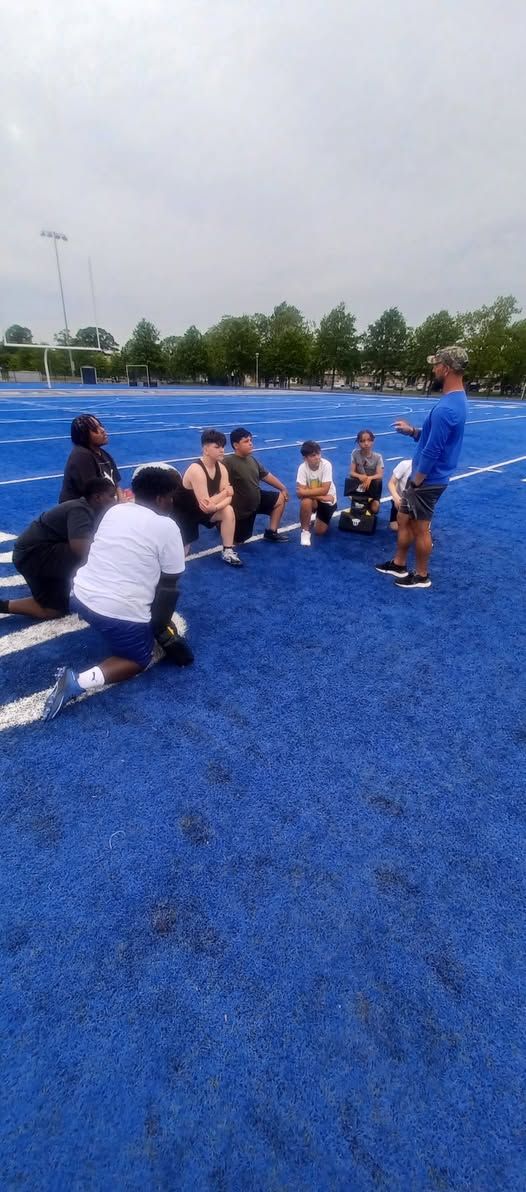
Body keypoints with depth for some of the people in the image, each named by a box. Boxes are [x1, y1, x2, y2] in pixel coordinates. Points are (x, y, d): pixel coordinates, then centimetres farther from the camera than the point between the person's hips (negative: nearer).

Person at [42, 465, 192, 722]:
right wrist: (161, 626, 9)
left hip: (81, 596, 8)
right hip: (120, 612, -7)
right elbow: (168, 588, -6)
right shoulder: (167, 527, -10)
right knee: (139, 660, 15)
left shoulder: (115, 510, 7)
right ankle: (79, 681, -5)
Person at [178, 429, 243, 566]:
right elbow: (205, 507, -32)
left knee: (228, 510, -23)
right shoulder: (196, 470, -30)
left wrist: (215, 506, -36)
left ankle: (228, 551, -10)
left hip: (206, 510, 6)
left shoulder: (221, 468, -7)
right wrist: (225, 492, -20)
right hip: (184, 514, -6)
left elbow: (228, 497, -15)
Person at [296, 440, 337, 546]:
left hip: (327, 499, 0)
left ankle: (321, 516, 32)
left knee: (320, 531, -4)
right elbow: (300, 493, -27)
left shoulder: (326, 465, -24)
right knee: (306, 502, -37)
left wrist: (305, 491, -28)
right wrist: (320, 496, -30)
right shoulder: (302, 467, -21)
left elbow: (324, 490, -28)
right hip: (312, 498, 0)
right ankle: (305, 531, -13)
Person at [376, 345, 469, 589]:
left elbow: (431, 452, -25)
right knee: (403, 519, 18)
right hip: (426, 477, 10)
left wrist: (415, 484, -16)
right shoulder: (457, 399, 9)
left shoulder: (445, 408, -25)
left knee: (420, 528, 4)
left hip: (427, 480, -10)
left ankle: (422, 576, 21)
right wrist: (413, 431, 6)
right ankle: (399, 564, 32)